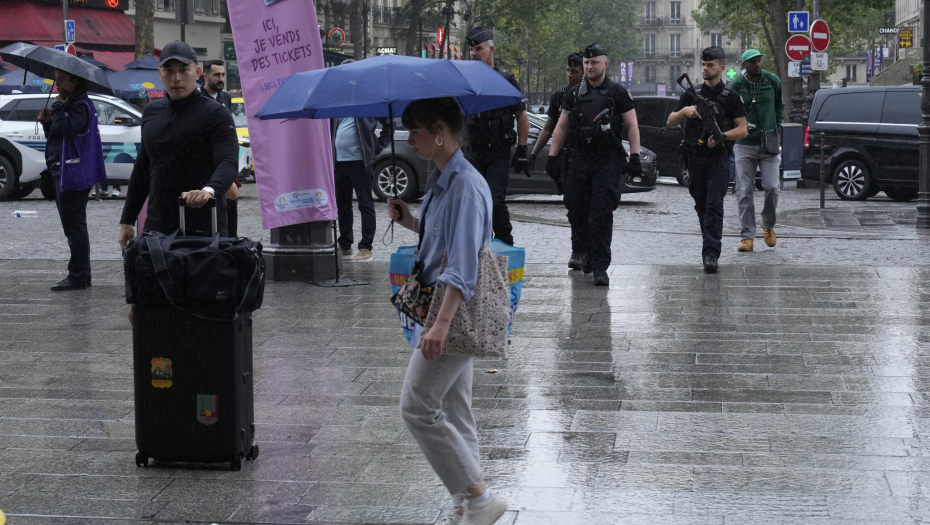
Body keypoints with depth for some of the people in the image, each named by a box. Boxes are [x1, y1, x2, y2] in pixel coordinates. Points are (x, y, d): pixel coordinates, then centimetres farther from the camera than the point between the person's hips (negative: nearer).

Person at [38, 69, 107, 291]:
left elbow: (66, 128, -30)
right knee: (74, 227, 14)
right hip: (62, 173, 11)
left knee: (74, 227, -7)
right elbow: (55, 135, 22)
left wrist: (58, 106, -16)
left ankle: (78, 276, -3)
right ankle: (81, 275, 21)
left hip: (71, 174, -11)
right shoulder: (67, 104, 17)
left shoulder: (81, 106, -13)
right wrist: (47, 122, 4)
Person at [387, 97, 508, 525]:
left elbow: (464, 262, -25)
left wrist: (442, 322, -31)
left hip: (457, 307, -10)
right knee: (453, 410, 14)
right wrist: (411, 223, 7)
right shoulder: (440, 181, 12)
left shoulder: (465, 185, -19)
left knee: (417, 407, -6)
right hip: (447, 310, 10)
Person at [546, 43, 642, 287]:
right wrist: (552, 157, 8)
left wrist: (635, 158, -8)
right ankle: (590, 251, 31)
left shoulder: (618, 93, 1)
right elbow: (561, 128, 15)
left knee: (602, 214, -10)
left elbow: (632, 126, 1)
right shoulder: (574, 94, 11)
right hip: (580, 159, 4)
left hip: (608, 160, -4)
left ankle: (600, 267, -7)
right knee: (576, 212, 5)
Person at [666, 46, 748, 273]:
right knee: (701, 206, 10)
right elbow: (670, 123, 8)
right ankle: (710, 247, 25)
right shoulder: (691, 94, 11)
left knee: (714, 206, -13)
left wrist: (721, 136, -18)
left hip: (719, 157, -4)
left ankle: (711, 254, -18)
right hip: (695, 158, 4)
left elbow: (742, 130, -1)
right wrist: (684, 111, -12)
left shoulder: (730, 96, 2)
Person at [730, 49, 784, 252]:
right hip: (744, 144, -1)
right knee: (744, 191, -2)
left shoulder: (773, 81, 2)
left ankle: (768, 225, 22)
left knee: (772, 187, -5)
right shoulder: (735, 86, -6)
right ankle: (747, 236, 3)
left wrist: (777, 127, 8)